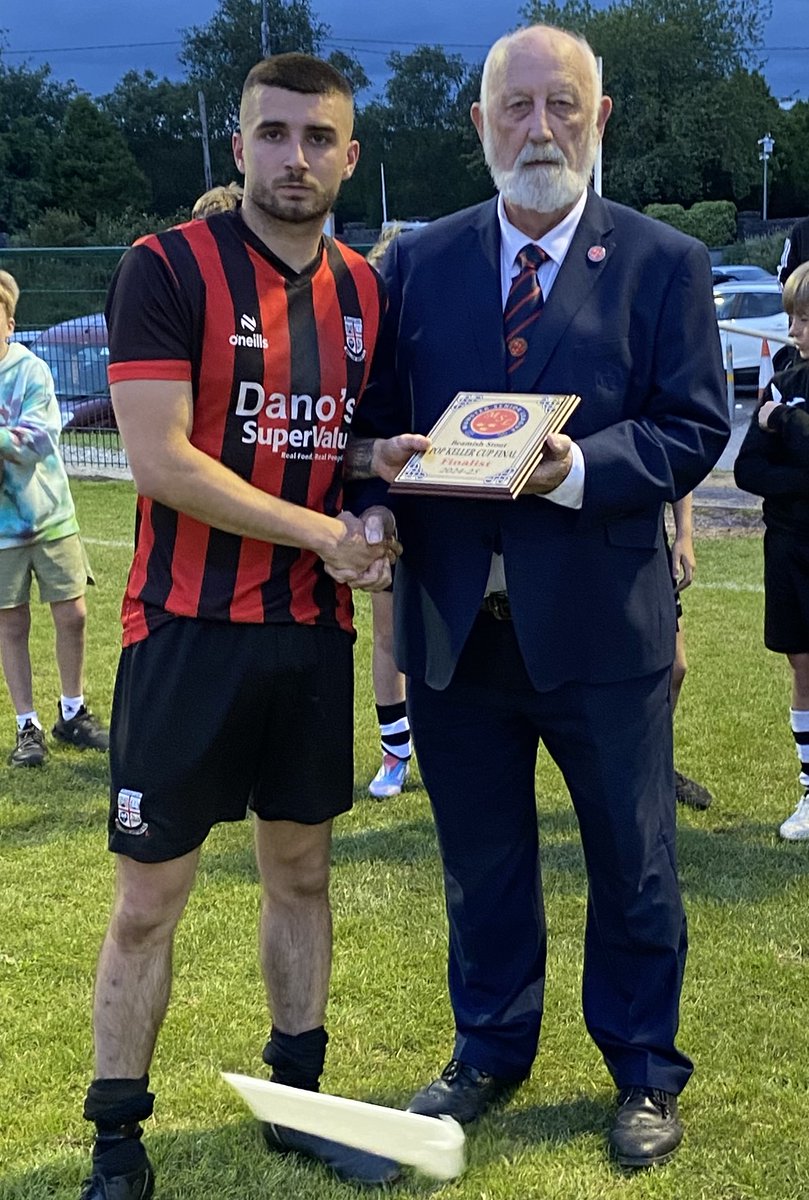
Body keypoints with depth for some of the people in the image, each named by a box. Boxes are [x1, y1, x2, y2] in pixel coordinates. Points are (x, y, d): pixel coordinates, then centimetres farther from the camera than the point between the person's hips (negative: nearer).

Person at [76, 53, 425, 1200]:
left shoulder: (363, 290, 9)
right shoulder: (167, 269, -8)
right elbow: (162, 461, -17)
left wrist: (382, 493, -3)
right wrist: (325, 533, -14)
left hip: (314, 631, 5)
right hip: (188, 629, -5)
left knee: (301, 870, 15)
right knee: (149, 897, 1)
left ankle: (296, 1097, 31)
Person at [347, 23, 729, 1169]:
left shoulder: (664, 263, 0)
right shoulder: (419, 262, 7)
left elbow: (694, 427, -6)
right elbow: (373, 415, 9)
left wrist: (579, 466, -22)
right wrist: (379, 459, -13)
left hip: (602, 622, -2)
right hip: (455, 623, 3)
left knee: (632, 861, 11)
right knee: (481, 860, 17)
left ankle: (645, 1071, 31)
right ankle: (490, 1051, 38)